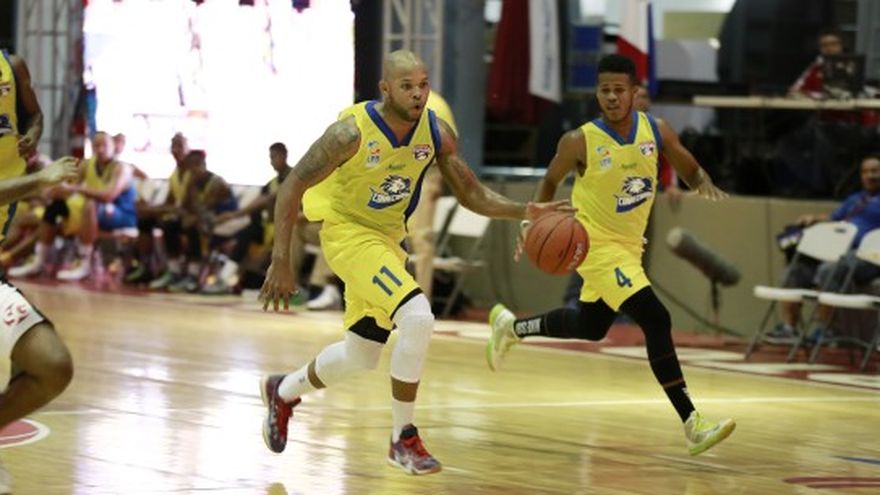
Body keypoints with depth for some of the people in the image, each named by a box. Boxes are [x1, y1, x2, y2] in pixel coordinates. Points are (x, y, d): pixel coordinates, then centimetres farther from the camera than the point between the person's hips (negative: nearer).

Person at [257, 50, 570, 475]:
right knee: (417, 317, -26)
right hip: (347, 233, -7)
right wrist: (281, 263, -26)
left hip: (388, 238, 7)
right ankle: (403, 439, -12)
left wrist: (525, 211, -18)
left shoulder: (436, 133, -11)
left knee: (360, 357, 17)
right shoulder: (352, 132, -26)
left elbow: (471, 194, 0)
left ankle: (283, 392, 45)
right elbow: (292, 188, -21)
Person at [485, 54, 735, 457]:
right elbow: (550, 182, 0)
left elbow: (690, 170, 5)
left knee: (590, 327, 25)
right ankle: (693, 427, -20)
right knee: (656, 320, -21)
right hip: (596, 245, -7)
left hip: (630, 244, 7)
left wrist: (705, 185, -18)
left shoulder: (657, 132, -9)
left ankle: (511, 326, 49)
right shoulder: (580, 142, -18)